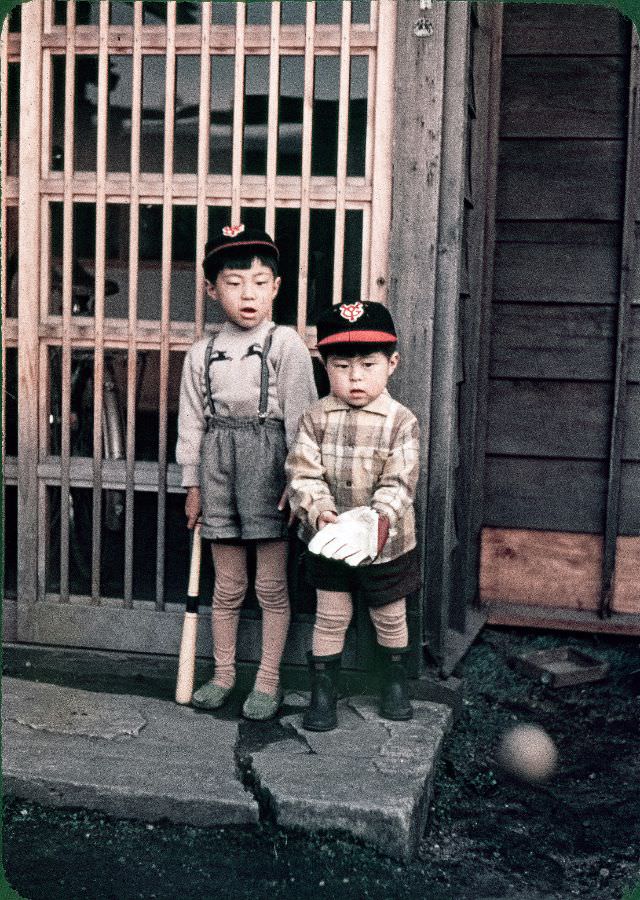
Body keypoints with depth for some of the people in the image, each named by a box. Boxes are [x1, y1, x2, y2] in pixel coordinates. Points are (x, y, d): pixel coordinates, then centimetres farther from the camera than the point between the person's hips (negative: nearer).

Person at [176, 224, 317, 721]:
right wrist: (193, 483, 9)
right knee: (227, 584, 12)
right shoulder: (202, 353, 6)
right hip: (219, 463, 3)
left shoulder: (286, 344, -4)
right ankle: (223, 673, 25)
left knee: (272, 584, 5)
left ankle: (268, 680, 17)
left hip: (268, 462, -3)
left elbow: (300, 417, -5)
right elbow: (192, 421, 10)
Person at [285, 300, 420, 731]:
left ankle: (396, 683, 41)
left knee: (390, 617, 18)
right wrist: (320, 513, -31)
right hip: (328, 542, 1)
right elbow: (302, 474, -14)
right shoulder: (316, 418, -8)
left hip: (385, 543, 0)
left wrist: (375, 523, -34)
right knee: (331, 618, 12)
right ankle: (323, 693, 26)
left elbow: (399, 484, -19)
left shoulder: (401, 421, -14)